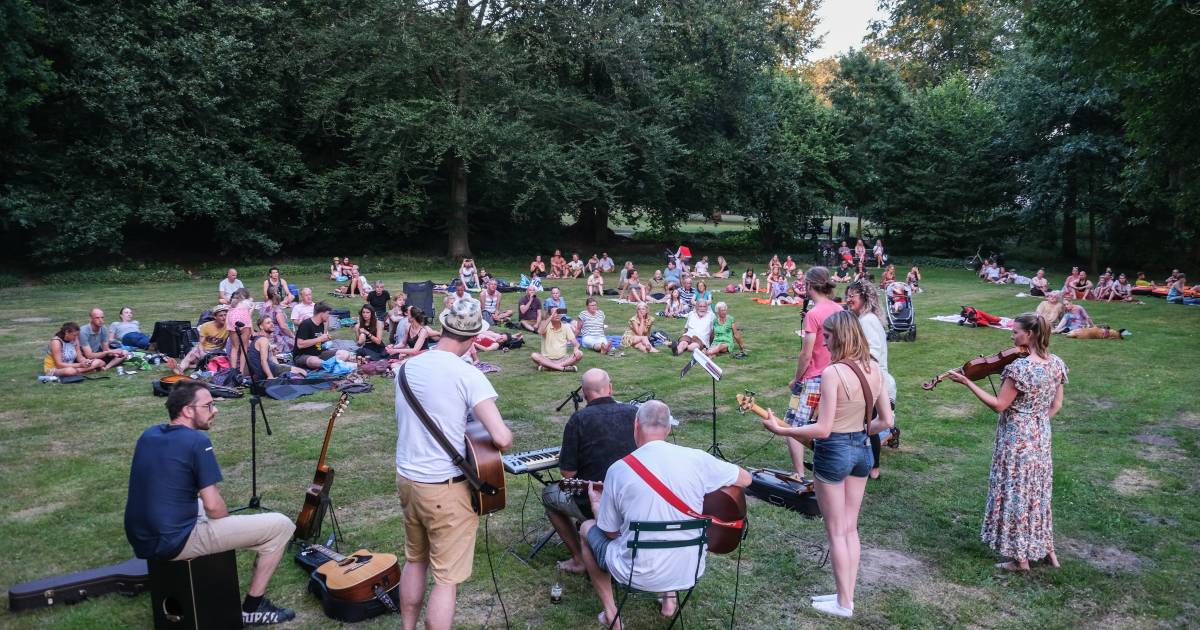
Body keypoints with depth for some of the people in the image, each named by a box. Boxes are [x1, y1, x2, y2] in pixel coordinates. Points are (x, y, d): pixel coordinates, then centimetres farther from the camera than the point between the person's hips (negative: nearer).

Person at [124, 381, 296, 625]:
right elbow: (214, 507, -17)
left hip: (141, 539, 9)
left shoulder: (148, 434, 9)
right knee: (281, 525, -5)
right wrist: (230, 522, 5)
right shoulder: (196, 440, -15)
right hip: (175, 541, -9)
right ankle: (253, 607, 7)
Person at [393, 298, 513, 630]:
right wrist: (505, 436, -2)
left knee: (415, 560, 25)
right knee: (447, 578, 4)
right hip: (445, 488, -7)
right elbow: (502, 438, -24)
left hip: (406, 478, 7)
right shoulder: (468, 375, -18)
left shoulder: (406, 368, 2)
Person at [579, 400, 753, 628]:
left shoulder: (618, 469, -13)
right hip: (690, 570, 4)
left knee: (587, 528, 24)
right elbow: (746, 479, 6)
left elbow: (610, 533, -2)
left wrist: (597, 505, 17)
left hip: (639, 574, -3)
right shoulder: (696, 459, -9)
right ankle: (669, 597, 26)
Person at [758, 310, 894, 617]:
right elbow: (887, 421, 4)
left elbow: (823, 429, -23)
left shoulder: (832, 372, -22)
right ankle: (847, 596, 28)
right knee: (850, 528, 18)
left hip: (834, 452, -7)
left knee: (835, 532, 9)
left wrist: (780, 429, -14)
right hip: (862, 450, 7)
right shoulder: (874, 369, -1)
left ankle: (843, 603, 20)